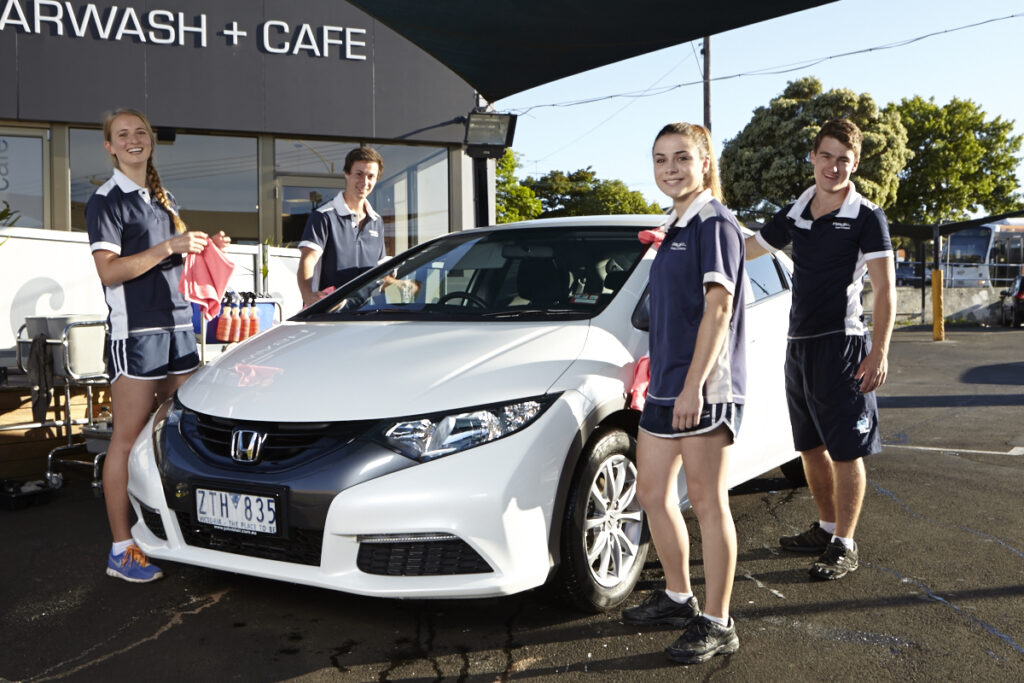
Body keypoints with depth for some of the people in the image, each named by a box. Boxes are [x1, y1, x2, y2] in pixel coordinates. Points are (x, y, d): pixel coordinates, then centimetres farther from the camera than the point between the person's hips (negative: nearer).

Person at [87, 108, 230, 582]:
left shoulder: (164, 199, 19)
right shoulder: (106, 201, -4)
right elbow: (109, 271, -15)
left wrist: (204, 249, 9)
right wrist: (170, 246, -18)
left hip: (178, 324, 7)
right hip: (134, 330, -7)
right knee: (129, 438, -5)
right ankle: (122, 550, 0)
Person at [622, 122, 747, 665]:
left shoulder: (714, 222, -10)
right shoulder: (676, 227, 17)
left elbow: (718, 307, -17)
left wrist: (694, 384, -22)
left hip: (703, 386, -9)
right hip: (664, 384, 9)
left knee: (706, 501, -2)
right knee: (653, 493, 15)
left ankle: (716, 624, 9)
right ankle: (678, 598, 31)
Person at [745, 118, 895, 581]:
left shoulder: (866, 217, -6)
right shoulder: (795, 215, 11)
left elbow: (884, 290, -11)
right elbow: (743, 250, 22)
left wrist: (879, 353, -20)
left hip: (841, 344, -6)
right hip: (798, 343, 7)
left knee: (846, 449, -3)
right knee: (811, 446, 14)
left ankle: (845, 545, 6)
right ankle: (826, 529, 28)